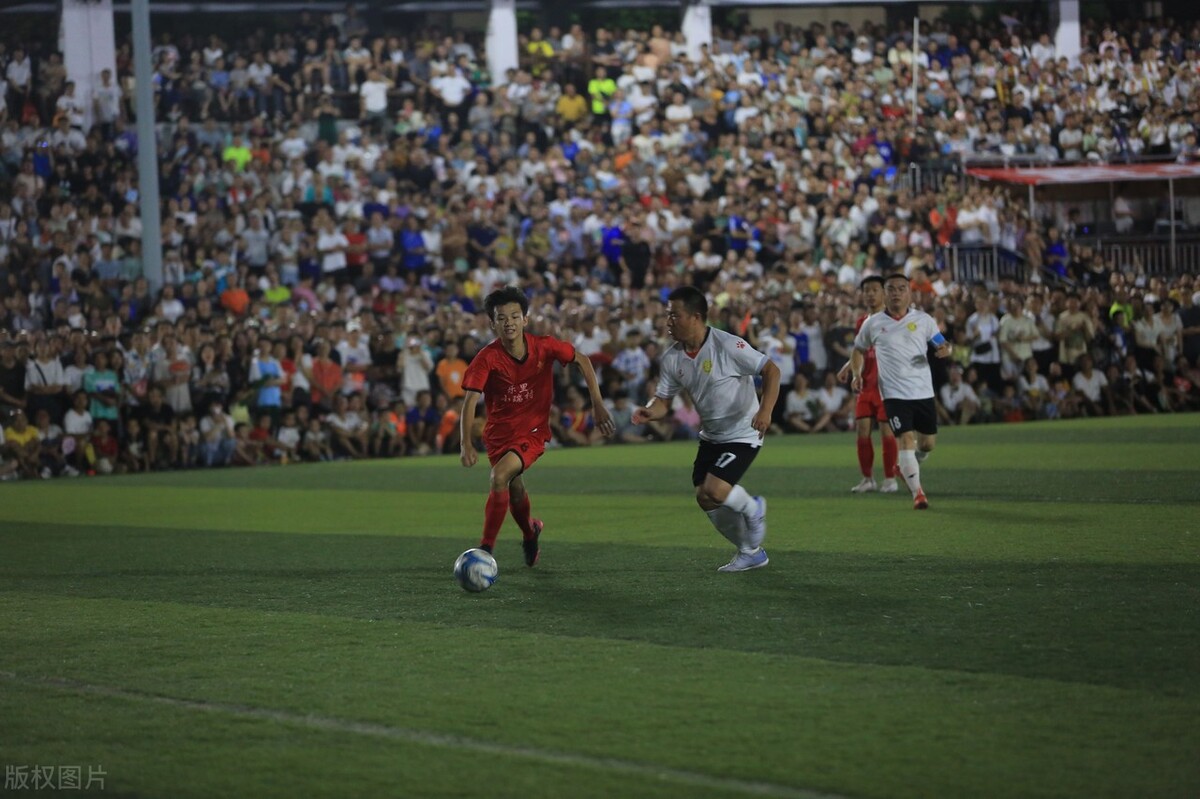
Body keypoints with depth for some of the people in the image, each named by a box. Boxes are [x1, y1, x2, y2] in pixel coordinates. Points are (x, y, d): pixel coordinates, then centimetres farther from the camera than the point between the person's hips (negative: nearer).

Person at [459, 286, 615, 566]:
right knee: (515, 487, 14)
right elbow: (470, 400, -20)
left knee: (500, 477, -25)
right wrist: (466, 443, -34)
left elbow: (581, 360, 2)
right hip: (499, 432, 2)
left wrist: (598, 404, -3)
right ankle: (530, 532, 48)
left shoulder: (544, 346, -13)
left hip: (533, 431, -2)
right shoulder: (487, 358, -16)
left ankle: (486, 549, -19)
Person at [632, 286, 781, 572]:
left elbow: (771, 370, -20)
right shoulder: (672, 358, -3)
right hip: (711, 436, 7)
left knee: (715, 490, -22)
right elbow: (663, 400, 1)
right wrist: (649, 412, -23)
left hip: (743, 433, -7)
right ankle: (750, 552, 26)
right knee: (705, 500, 5)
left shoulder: (727, 345, -22)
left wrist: (765, 410, -33)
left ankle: (752, 509, 12)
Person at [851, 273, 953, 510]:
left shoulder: (923, 320, 4)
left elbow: (941, 344, 9)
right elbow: (859, 349, 17)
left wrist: (946, 349, -15)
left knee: (928, 442, 9)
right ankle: (917, 494, -11)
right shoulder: (873, 324, 3)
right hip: (894, 394, -2)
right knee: (906, 441, -15)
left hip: (923, 392, 2)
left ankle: (908, 469, 40)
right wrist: (857, 374, 1)